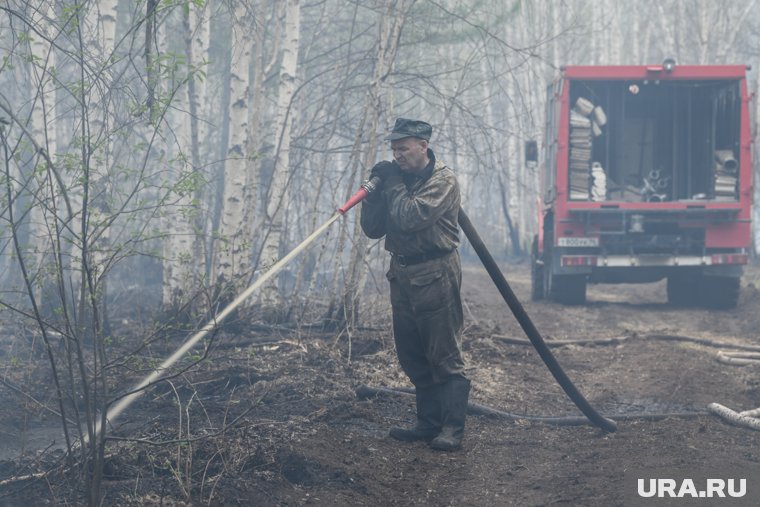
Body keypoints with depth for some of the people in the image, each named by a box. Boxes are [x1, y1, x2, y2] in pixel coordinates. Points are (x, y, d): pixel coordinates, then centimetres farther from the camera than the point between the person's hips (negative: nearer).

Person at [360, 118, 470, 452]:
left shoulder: (442, 180, -11)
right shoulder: (397, 179, 10)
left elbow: (411, 217, -25)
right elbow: (372, 229, 8)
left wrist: (394, 184, -13)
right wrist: (375, 190, -5)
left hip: (435, 276, -8)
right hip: (402, 274, 8)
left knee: (445, 357, -7)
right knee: (412, 358, 12)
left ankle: (452, 429, -7)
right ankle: (429, 423, 20)